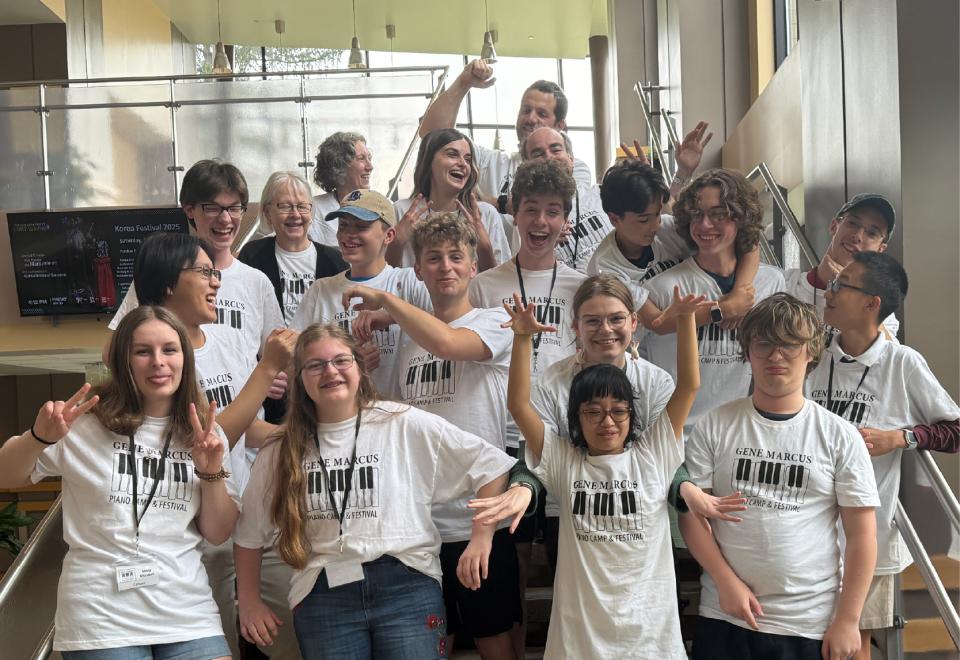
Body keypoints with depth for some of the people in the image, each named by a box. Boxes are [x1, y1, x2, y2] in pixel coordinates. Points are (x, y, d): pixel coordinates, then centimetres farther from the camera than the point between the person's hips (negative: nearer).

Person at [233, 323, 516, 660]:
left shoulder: (405, 425, -1)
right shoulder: (282, 451, 7)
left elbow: (491, 464, 0)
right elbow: (249, 534, 17)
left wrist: (481, 538, -4)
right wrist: (250, 602, 13)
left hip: (406, 586, -2)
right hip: (322, 598, 2)